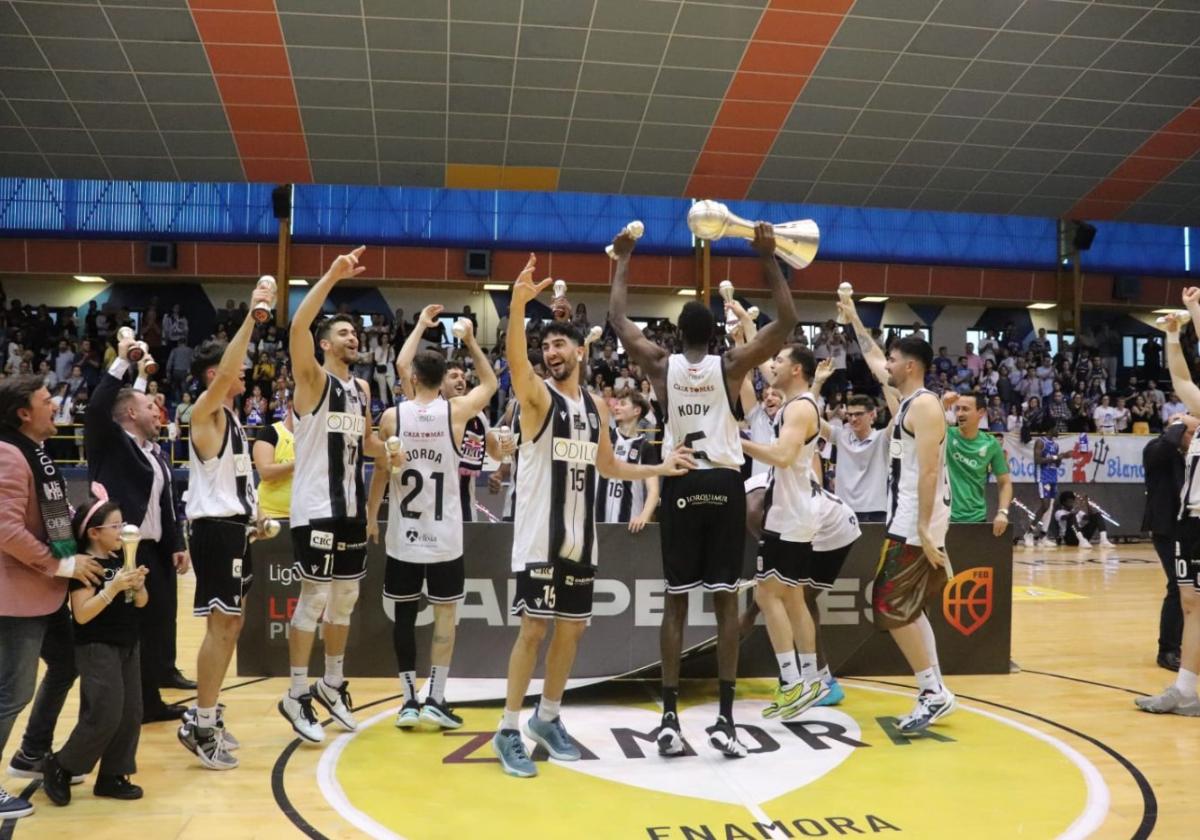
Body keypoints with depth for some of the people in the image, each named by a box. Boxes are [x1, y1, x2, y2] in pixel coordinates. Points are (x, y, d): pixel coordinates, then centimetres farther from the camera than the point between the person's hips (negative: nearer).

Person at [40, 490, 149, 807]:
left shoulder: (121, 559, 9)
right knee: (105, 716, -10)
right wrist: (113, 588, -27)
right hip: (96, 649, -8)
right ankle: (59, 765, 11)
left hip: (127, 646, 8)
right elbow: (82, 614, -20)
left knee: (131, 714, 7)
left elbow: (141, 603, 13)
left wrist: (138, 585, -9)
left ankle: (112, 776, 18)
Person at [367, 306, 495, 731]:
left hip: (402, 535, 1)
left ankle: (409, 699, 13)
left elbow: (381, 473, 11)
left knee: (403, 616, 11)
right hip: (445, 536, -1)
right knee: (445, 615, 10)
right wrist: (471, 340, 18)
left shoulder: (392, 416, -3)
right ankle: (434, 697, 9)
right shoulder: (456, 412, -6)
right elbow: (490, 383, 13)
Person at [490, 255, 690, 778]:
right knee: (534, 629, -4)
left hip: (581, 538, 6)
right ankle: (509, 731, 7)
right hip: (540, 537, -6)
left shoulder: (596, 408, 12)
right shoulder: (538, 395, -5)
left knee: (572, 629, 11)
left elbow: (607, 466, 23)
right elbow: (515, 361, -27)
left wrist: (660, 469, 13)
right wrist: (518, 305, -42)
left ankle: (548, 718, 27)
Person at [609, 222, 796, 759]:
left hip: (681, 484, 1)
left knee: (676, 601, 7)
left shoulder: (661, 365, 3)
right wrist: (769, 258, 9)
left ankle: (670, 719, 5)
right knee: (726, 600, 4)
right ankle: (725, 719, 3)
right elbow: (786, 321, 8)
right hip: (724, 484, 0)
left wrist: (623, 261, 25)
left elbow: (617, 319, 14)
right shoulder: (732, 365, 1)